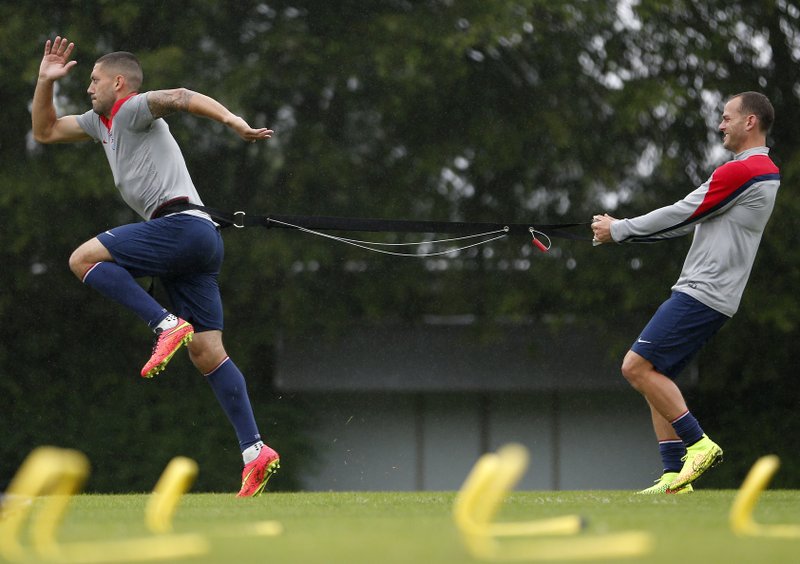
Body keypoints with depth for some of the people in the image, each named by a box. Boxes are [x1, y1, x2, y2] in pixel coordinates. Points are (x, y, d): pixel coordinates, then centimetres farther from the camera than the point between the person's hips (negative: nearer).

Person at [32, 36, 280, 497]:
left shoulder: (133, 109, 2)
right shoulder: (101, 123, 29)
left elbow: (180, 97, -18)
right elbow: (45, 131, 38)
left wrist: (235, 123, -32)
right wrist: (46, 82, 25)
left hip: (183, 224, -9)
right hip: (198, 242, 9)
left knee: (84, 259, -10)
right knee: (207, 352, 1)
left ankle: (167, 325, -18)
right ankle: (255, 451, -6)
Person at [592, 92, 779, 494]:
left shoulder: (742, 172, -14)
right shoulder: (764, 172, 20)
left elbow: (681, 214, -11)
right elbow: (689, 220, 21)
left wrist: (619, 230, 0)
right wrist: (623, 229, 16)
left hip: (702, 294, -10)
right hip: (702, 293, 10)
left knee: (637, 366, -14)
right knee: (655, 377, 8)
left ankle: (699, 444, -12)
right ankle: (675, 475, 3)